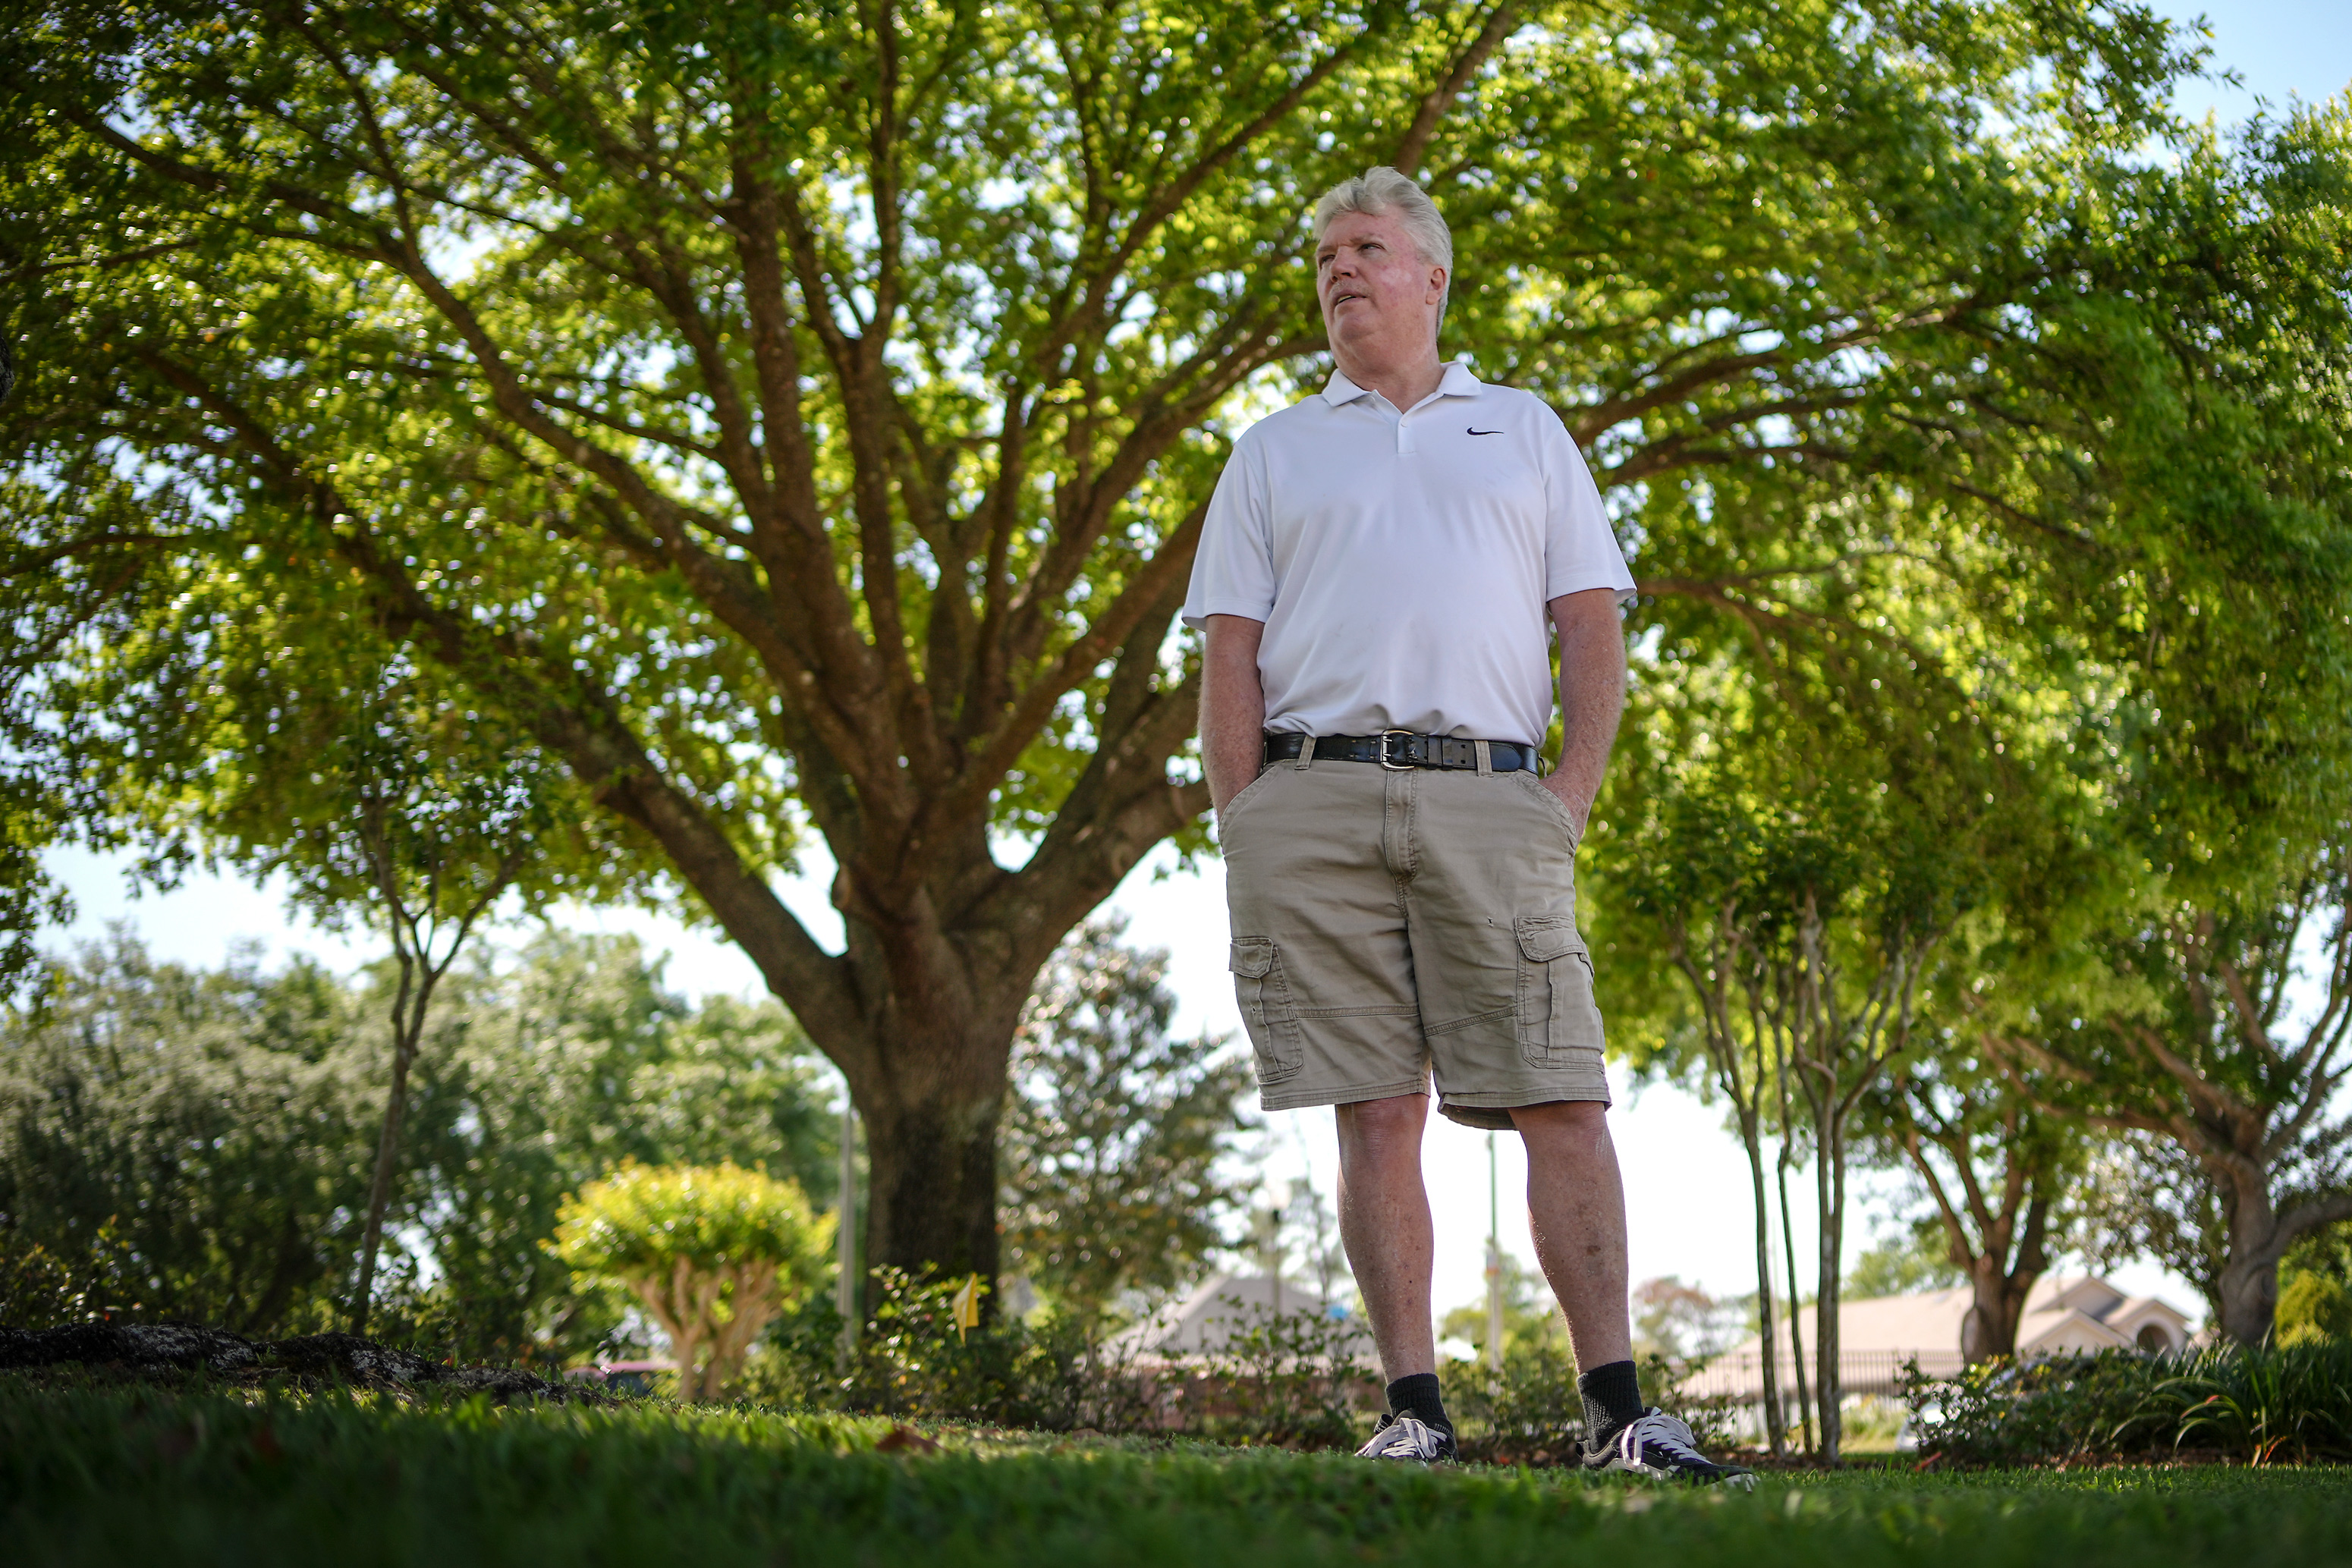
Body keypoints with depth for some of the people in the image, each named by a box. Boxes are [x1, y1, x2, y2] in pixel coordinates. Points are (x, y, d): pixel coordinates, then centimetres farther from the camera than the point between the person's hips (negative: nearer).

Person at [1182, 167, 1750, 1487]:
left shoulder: (1524, 428, 21)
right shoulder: (1275, 452, 20)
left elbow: (1594, 626, 13)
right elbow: (1232, 654, 11)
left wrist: (1571, 800, -1)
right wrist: (1244, 836, -2)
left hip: (1491, 796, 0)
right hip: (1315, 795, 0)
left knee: (1565, 1102, -8)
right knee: (1378, 1114, -3)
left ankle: (1619, 1411, -6)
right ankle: (1416, 1412, 0)